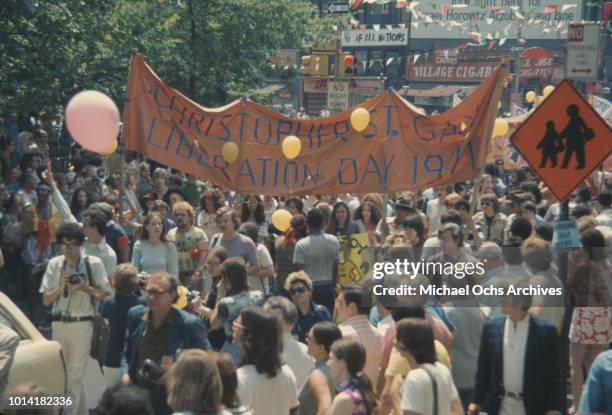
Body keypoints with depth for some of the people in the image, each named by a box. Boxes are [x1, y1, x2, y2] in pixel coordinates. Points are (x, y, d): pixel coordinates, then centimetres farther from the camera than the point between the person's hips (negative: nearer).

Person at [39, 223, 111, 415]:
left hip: (82, 324, -4)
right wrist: (60, 287, -11)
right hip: (59, 324, 4)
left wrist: (85, 288, -16)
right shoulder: (54, 264, 5)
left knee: (75, 376, -7)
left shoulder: (93, 263, -4)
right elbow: (46, 300, 6)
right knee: (60, 373, 13)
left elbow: (105, 294, -2)